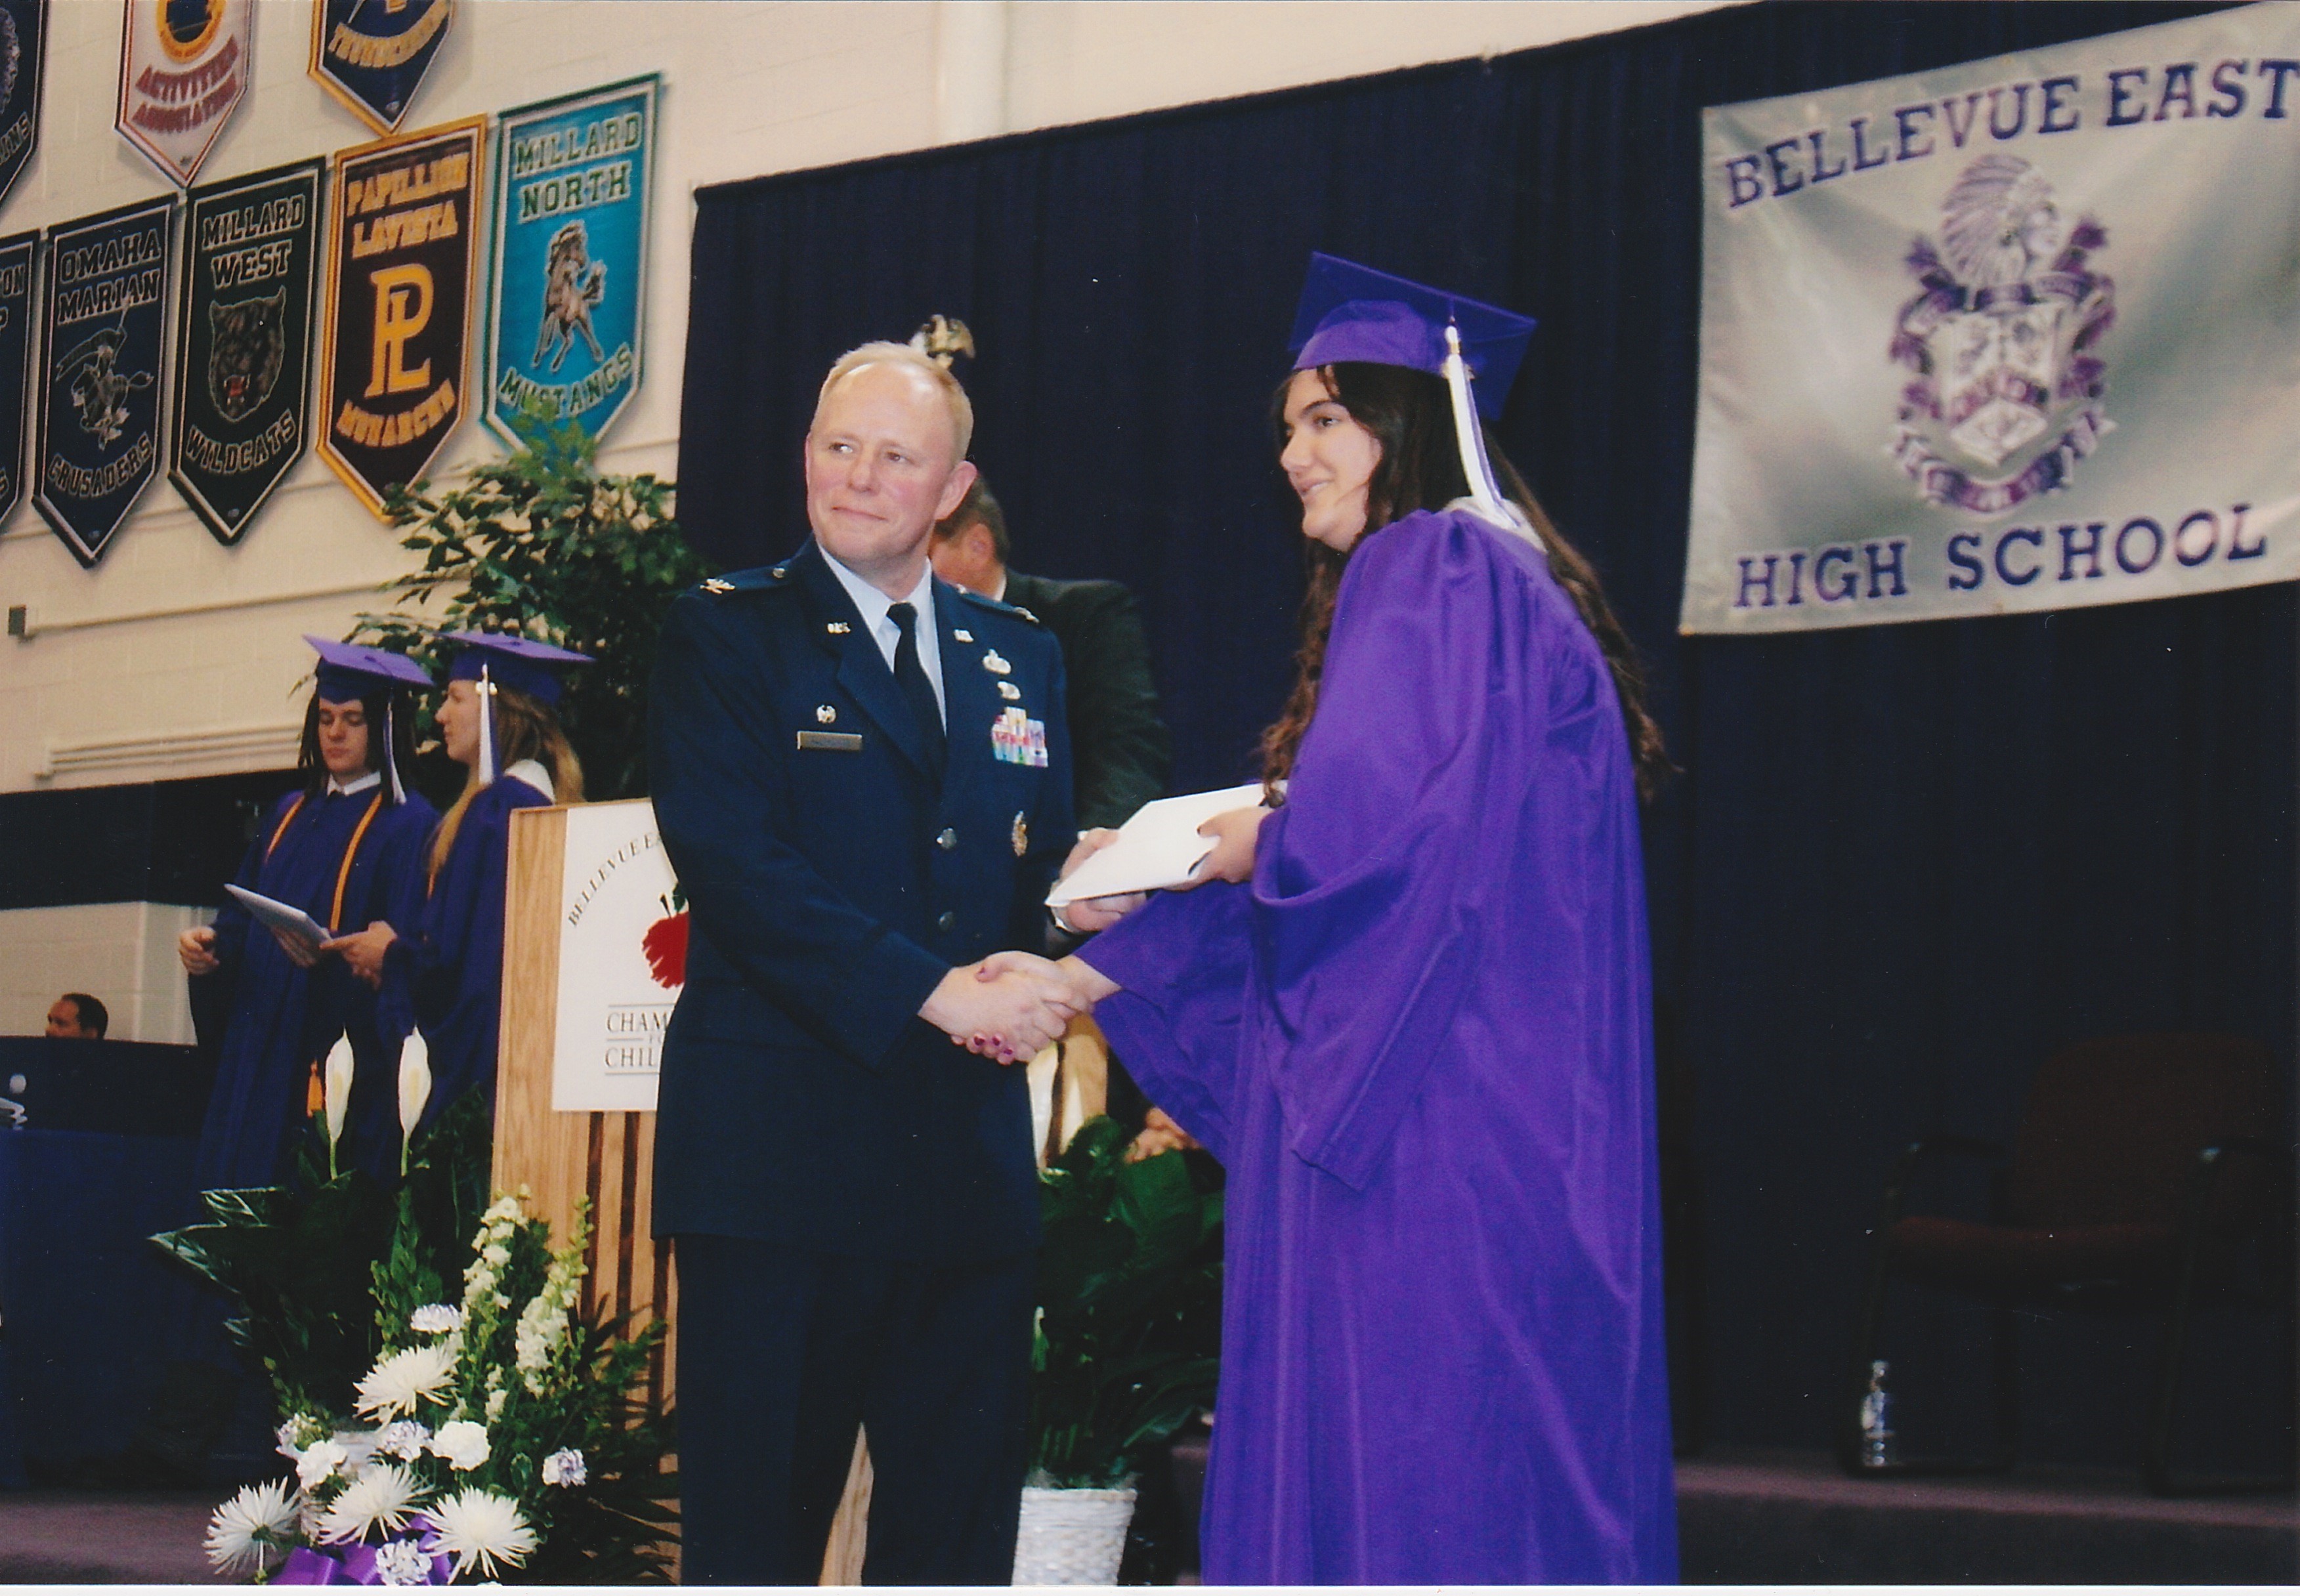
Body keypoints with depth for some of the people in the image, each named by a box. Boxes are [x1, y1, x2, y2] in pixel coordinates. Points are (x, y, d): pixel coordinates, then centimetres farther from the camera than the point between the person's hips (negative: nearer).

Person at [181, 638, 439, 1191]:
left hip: (347, 1075, -7)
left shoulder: (409, 827, -5)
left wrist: (331, 957, -28)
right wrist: (209, 942, 0)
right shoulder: (291, 814, 17)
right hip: (259, 1058, 7)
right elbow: (243, 918, 21)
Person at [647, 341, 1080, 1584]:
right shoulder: (725, 635, 1)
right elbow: (735, 866, -11)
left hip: (970, 1146, 5)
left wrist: (1063, 931, -12)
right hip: (780, 1144, -5)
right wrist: (936, 992, -18)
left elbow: (1043, 865, 14)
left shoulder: (1018, 658, 17)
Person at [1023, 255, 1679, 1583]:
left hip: (1441, 1109, -10)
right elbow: (1336, 841, 22)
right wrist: (1100, 969, 19)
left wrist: (1257, 849, -2)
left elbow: (1389, 827, -22)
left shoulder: (1430, 570, -8)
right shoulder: (1458, 576, 21)